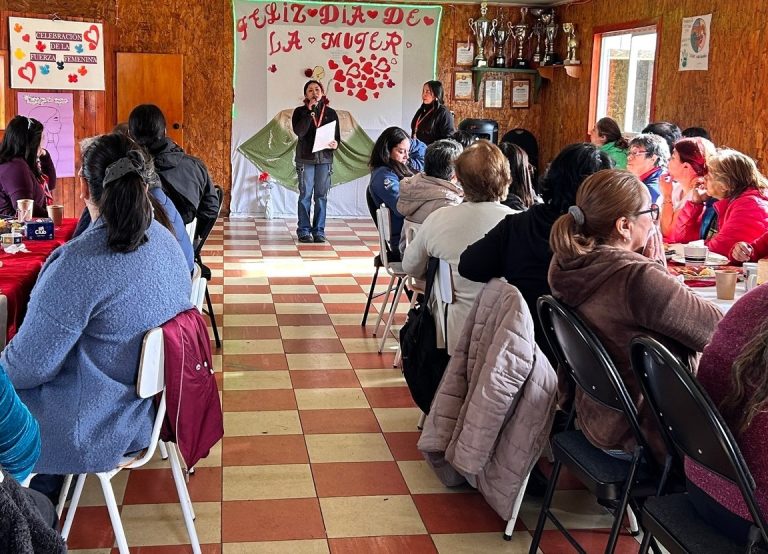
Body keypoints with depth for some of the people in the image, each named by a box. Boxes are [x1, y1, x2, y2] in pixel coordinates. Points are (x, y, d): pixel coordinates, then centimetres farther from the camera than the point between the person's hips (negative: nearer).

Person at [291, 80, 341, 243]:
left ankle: (319, 231, 10)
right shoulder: (300, 112, 2)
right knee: (305, 195, 0)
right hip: (305, 158, -2)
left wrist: (335, 144, -15)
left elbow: (337, 136, 8)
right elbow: (299, 132, -15)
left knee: (321, 196, 4)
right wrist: (310, 111, -16)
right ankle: (304, 231, 6)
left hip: (325, 158, 2)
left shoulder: (330, 113, 8)